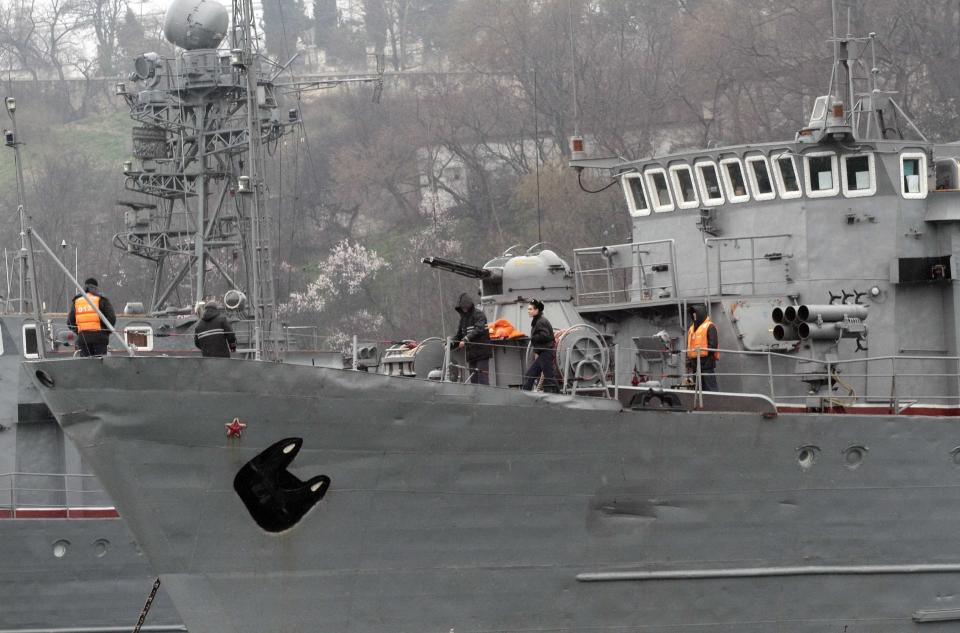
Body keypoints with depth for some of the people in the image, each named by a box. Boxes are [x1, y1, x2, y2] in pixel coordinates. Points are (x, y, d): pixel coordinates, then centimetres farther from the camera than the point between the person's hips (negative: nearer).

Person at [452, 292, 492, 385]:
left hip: (482, 352, -8)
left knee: (482, 379, -11)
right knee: (473, 380, 7)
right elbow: (459, 334, 19)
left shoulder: (479, 314, -7)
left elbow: (479, 329, -22)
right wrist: (451, 344, 2)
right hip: (471, 354, 8)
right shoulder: (463, 317, 16)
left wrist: (466, 339, -32)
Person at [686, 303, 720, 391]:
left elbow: (713, 345, -13)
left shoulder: (709, 327, -5)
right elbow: (688, 348, 21)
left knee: (711, 388, -10)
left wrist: (701, 351, -19)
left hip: (707, 364, -8)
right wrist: (688, 364, 15)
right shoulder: (692, 328, 19)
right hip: (695, 364, 8)